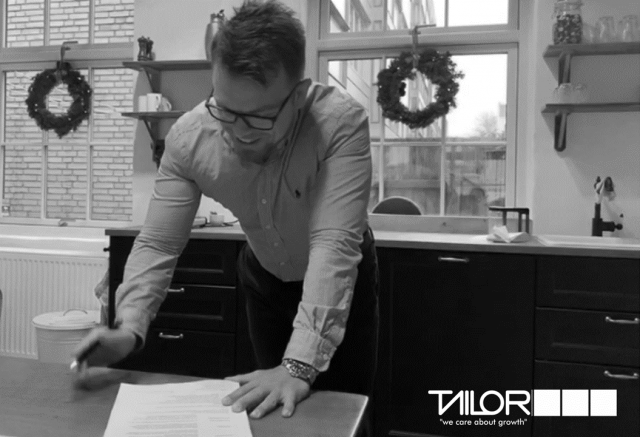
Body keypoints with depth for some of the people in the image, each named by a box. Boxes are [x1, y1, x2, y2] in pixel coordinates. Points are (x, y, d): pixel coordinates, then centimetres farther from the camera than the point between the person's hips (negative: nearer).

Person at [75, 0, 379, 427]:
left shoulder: (341, 121, -36)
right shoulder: (187, 138, -25)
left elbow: (335, 244, -41)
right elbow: (158, 244, -19)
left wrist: (300, 363, -48)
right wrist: (129, 329, -35)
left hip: (344, 276, -2)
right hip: (263, 277, 3)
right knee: (271, 411, 16)